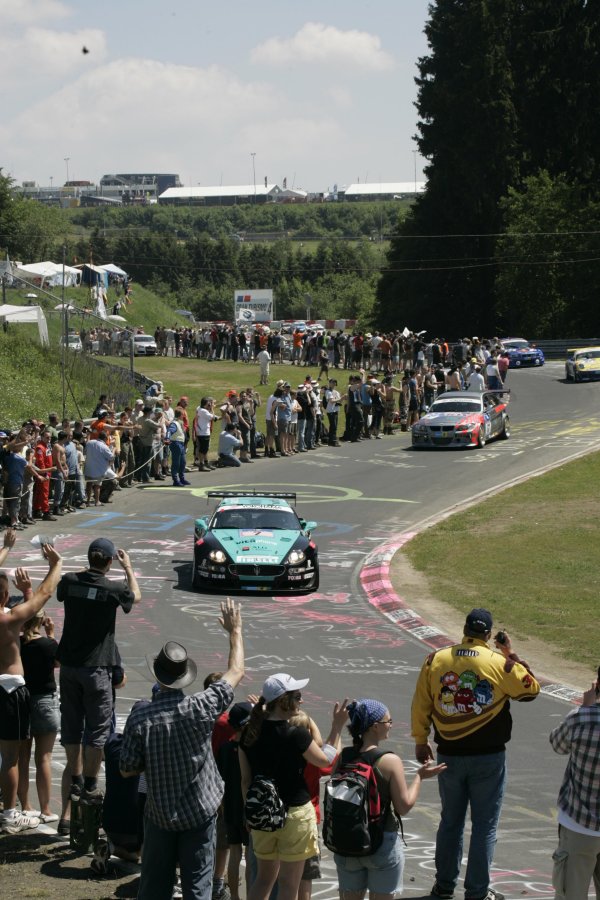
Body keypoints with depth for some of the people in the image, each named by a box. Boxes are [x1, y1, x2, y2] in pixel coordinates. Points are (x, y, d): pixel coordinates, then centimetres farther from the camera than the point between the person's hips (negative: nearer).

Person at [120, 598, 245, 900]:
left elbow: (127, 770, -7)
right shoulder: (200, 709, -15)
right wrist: (235, 630, 12)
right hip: (199, 815, -1)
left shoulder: (140, 717, -14)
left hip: (159, 815, 1)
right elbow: (236, 672, 0)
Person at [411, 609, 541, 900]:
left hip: (449, 755, 3)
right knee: (484, 826, 6)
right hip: (488, 757, -3)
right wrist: (510, 655, 10)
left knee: (451, 821, 18)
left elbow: (421, 704, 4)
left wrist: (420, 741, 16)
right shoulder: (500, 664, -11)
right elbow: (531, 689, 5)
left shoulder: (435, 660, -2)